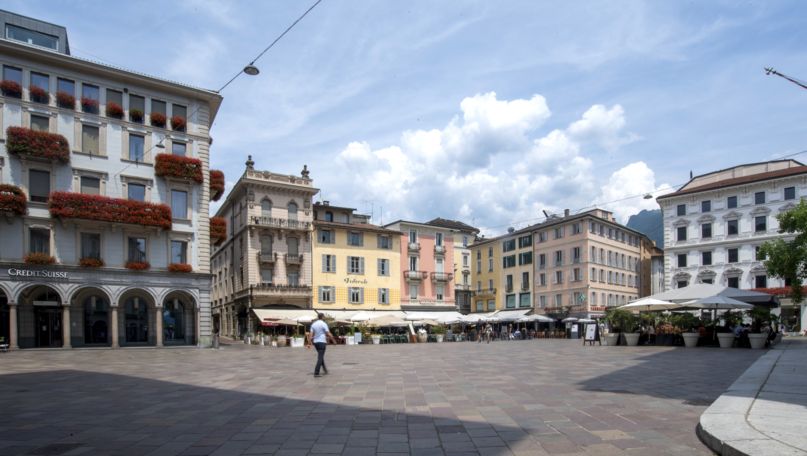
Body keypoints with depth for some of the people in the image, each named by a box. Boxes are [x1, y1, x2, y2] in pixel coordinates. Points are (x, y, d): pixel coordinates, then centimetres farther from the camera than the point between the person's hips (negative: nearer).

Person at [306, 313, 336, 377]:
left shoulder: (313, 324, 8)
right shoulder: (324, 324, -9)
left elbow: (311, 334, 2)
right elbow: (329, 334, -11)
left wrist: (309, 343, 2)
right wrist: (334, 341, 0)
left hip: (315, 342, 7)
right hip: (322, 342, -6)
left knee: (321, 356, 20)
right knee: (320, 357, -6)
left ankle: (325, 370, 28)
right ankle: (316, 373, -13)